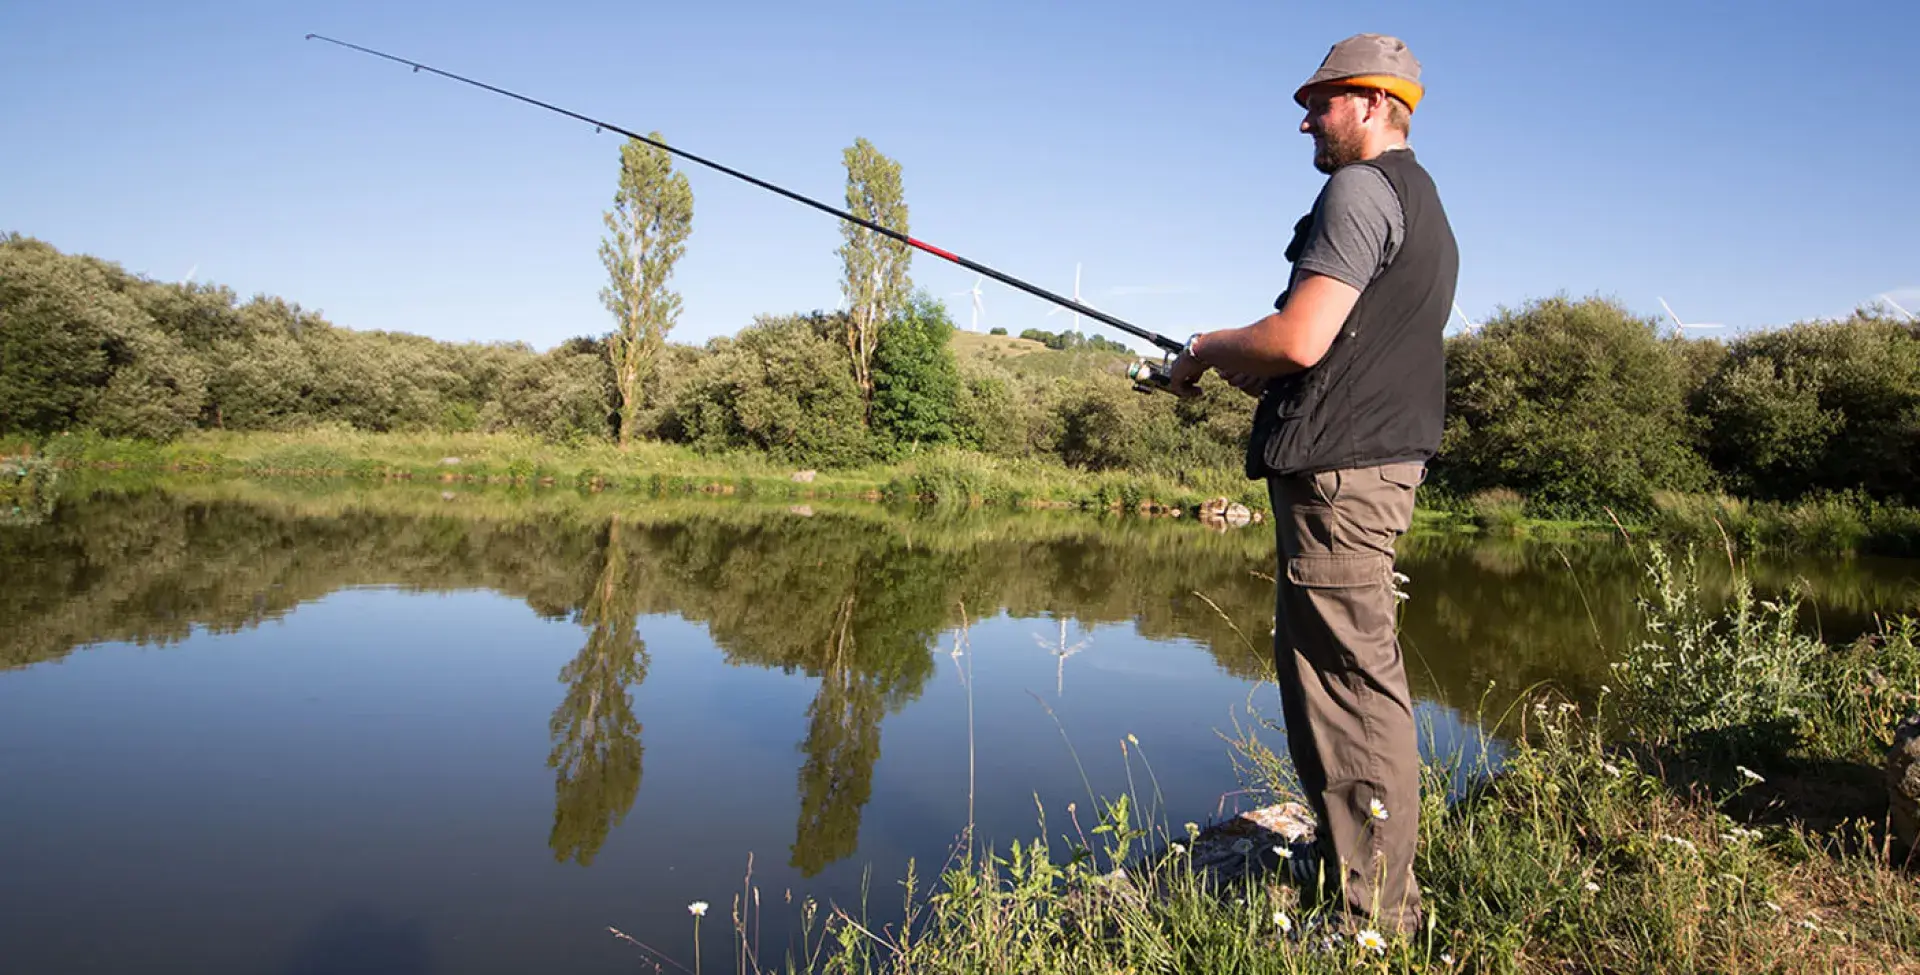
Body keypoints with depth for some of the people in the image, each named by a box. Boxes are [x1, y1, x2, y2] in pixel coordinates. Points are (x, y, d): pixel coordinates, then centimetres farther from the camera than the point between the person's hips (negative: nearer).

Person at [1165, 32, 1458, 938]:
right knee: (1331, 675, 16)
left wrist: (1206, 350, -1)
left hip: (1340, 470, -11)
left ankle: (1376, 915, 1)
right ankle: (1353, 878, 27)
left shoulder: (1360, 191, -9)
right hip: (1371, 462, 11)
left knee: (1355, 681, -7)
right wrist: (1231, 368, 19)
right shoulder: (1424, 206, 24)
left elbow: (1298, 341, -20)